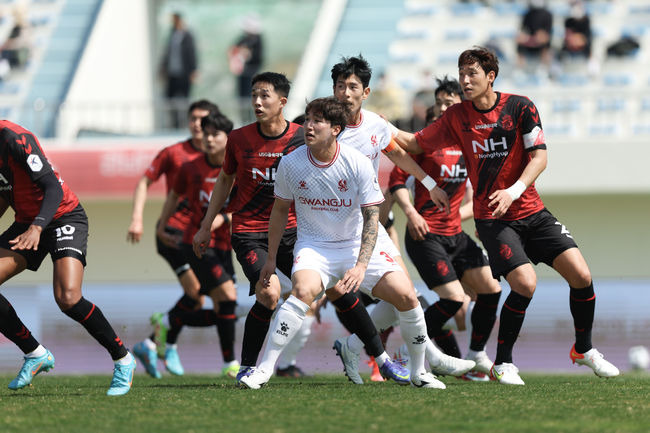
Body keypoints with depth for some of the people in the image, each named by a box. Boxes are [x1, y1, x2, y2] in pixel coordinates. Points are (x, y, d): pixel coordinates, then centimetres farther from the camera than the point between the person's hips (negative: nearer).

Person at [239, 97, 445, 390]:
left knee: (406, 296, -13)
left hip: (357, 244, 1)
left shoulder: (358, 164, -14)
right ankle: (264, 369, -28)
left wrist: (361, 265, -25)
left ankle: (418, 371, 8)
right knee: (304, 290, -33)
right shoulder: (290, 163, -9)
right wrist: (271, 258, 12)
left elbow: (371, 216, -13)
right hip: (313, 245, -1)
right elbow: (281, 209, 7)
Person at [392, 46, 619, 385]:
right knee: (525, 282, -22)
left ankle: (584, 349, 14)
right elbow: (415, 143, 8)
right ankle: (502, 364, -6)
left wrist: (513, 191, -24)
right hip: (491, 218, -2)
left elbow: (539, 157, -10)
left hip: (531, 211, 2)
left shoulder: (520, 108, -5)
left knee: (581, 275, -9)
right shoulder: (456, 117, -1)